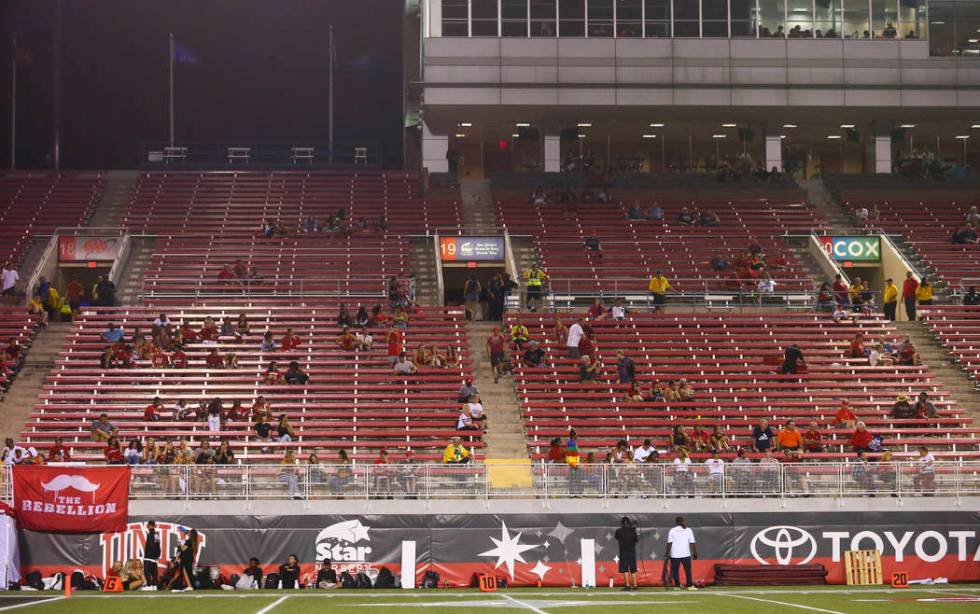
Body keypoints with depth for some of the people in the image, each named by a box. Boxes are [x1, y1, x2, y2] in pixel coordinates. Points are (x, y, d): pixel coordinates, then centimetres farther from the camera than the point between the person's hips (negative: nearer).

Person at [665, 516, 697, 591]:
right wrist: (695, 553, 7)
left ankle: (677, 586, 3)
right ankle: (690, 586, 3)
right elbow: (692, 543, 1)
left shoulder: (672, 531, 0)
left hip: (675, 554, -1)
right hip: (686, 554, 1)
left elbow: (669, 543, -7)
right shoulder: (688, 530, 4)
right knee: (688, 570, 6)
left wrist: (667, 553, -4)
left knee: (675, 570, 6)